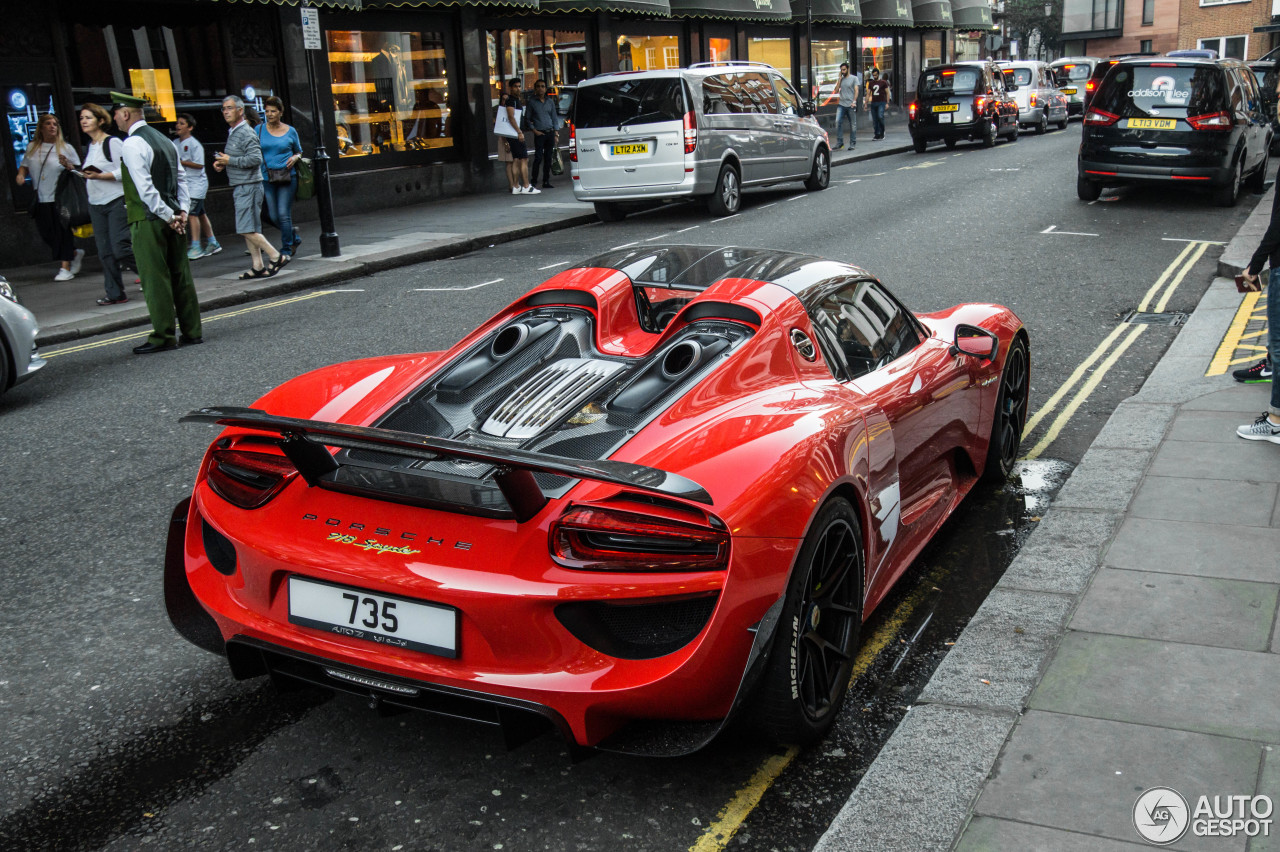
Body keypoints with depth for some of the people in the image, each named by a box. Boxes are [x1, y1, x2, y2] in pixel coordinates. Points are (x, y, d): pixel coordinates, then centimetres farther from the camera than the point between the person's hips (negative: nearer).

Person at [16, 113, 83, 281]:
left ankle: (66, 268, 0)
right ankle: (75, 253, 26)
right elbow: (25, 165, 20)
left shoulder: (66, 148, 1)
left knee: (62, 233, -5)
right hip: (41, 200, 4)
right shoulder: (32, 148, 11)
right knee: (46, 234, 5)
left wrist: (68, 165, -20)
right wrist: (21, 175, -1)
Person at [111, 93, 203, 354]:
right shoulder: (163, 139, 14)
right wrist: (182, 211, 4)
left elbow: (145, 188, -19)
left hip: (148, 221, -8)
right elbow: (181, 178, 11)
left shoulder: (132, 144, -12)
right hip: (172, 218, 8)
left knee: (155, 279, -2)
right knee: (181, 275, 10)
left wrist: (168, 216, -15)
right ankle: (192, 331, 14)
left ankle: (163, 336, 2)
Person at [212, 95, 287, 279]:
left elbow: (256, 159, -23)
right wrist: (222, 163, 9)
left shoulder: (246, 133, -12)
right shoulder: (232, 133, 18)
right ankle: (258, 266, 12)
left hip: (249, 186, -10)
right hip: (239, 188, 10)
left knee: (246, 229, -12)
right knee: (249, 229, 9)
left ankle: (277, 257, -6)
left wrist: (230, 160, -17)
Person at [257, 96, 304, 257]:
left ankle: (287, 248, 5)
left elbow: (299, 152, 16)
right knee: (273, 216, 4)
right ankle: (294, 237, 28)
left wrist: (295, 158, -7)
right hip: (266, 178, 2)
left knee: (284, 214, -8)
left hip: (287, 177, -2)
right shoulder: (259, 130, 6)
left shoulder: (290, 131, 4)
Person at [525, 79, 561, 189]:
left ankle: (546, 181, 9)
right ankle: (533, 180, -1)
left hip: (550, 133, 4)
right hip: (539, 133, -3)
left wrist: (556, 133, 7)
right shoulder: (531, 102, 3)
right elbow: (527, 118, 6)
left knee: (548, 158, 4)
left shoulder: (550, 101, 12)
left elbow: (555, 118, 15)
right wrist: (534, 130, -5)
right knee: (538, 157, -11)